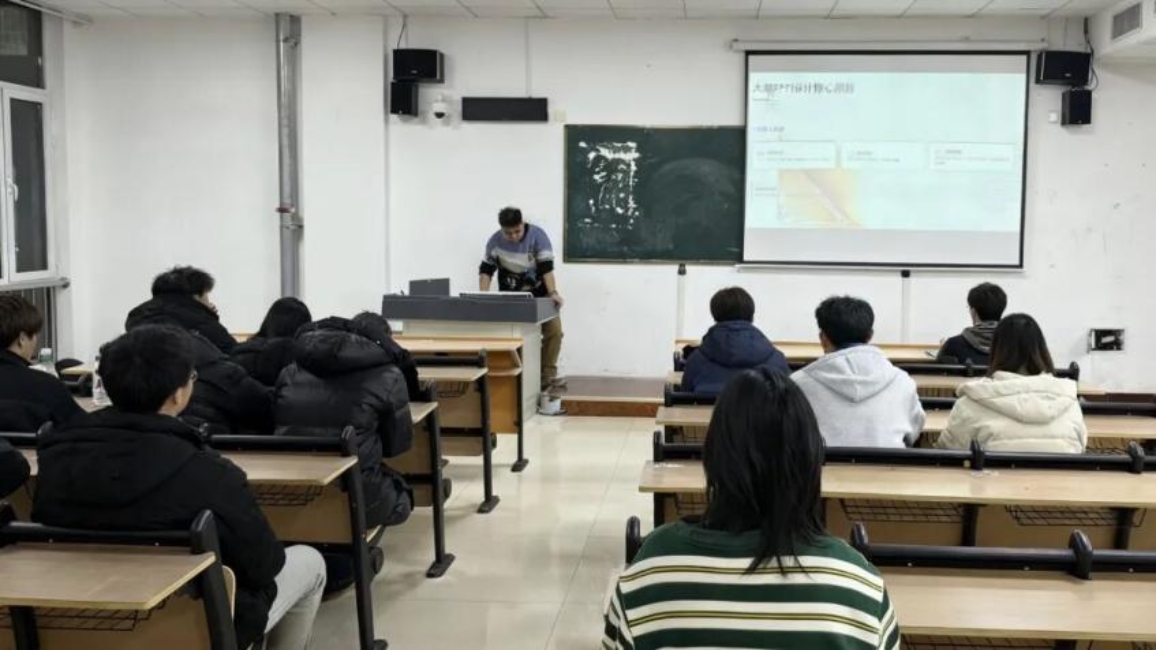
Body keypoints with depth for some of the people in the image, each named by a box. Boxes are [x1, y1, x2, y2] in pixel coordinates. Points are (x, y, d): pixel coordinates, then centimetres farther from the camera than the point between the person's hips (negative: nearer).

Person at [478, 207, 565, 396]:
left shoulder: (538, 236, -19)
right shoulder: (495, 241, -11)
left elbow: (546, 267, -25)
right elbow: (486, 269, -7)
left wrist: (553, 293, -37)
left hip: (539, 294, -1)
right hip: (510, 297, 1)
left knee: (554, 331, -13)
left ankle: (547, 376, -5)